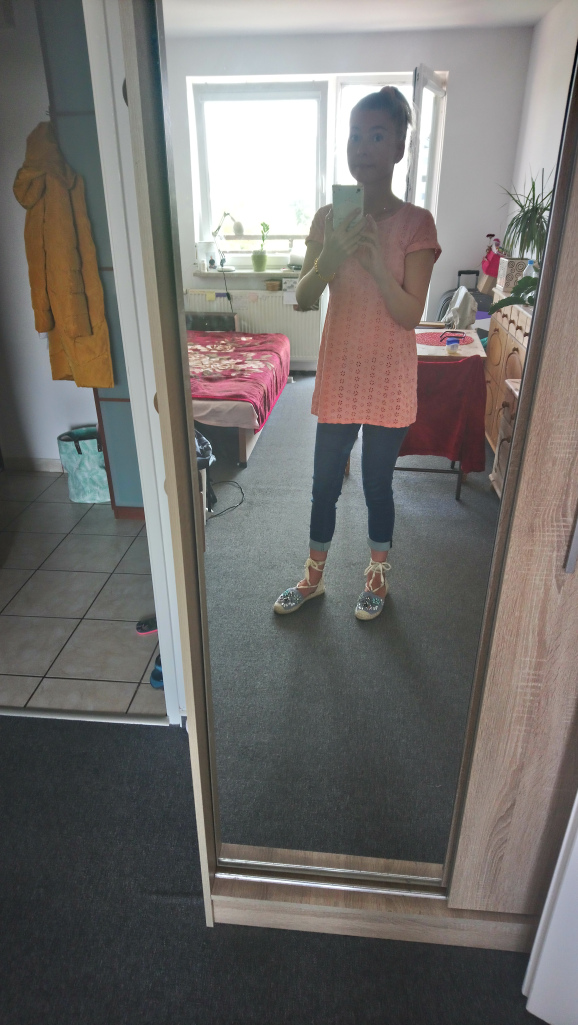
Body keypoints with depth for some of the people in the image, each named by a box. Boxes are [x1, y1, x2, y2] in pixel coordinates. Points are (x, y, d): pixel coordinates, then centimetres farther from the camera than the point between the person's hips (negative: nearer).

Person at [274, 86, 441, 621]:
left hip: (389, 380, -2)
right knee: (325, 483, 11)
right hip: (339, 374, 3)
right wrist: (330, 259, -22)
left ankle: (377, 577, 33)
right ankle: (314, 577, 32)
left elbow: (411, 314, -14)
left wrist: (376, 263, -28)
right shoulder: (328, 218, 2)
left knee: (378, 484, 10)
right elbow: (302, 298, -3)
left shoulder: (416, 223, -7)